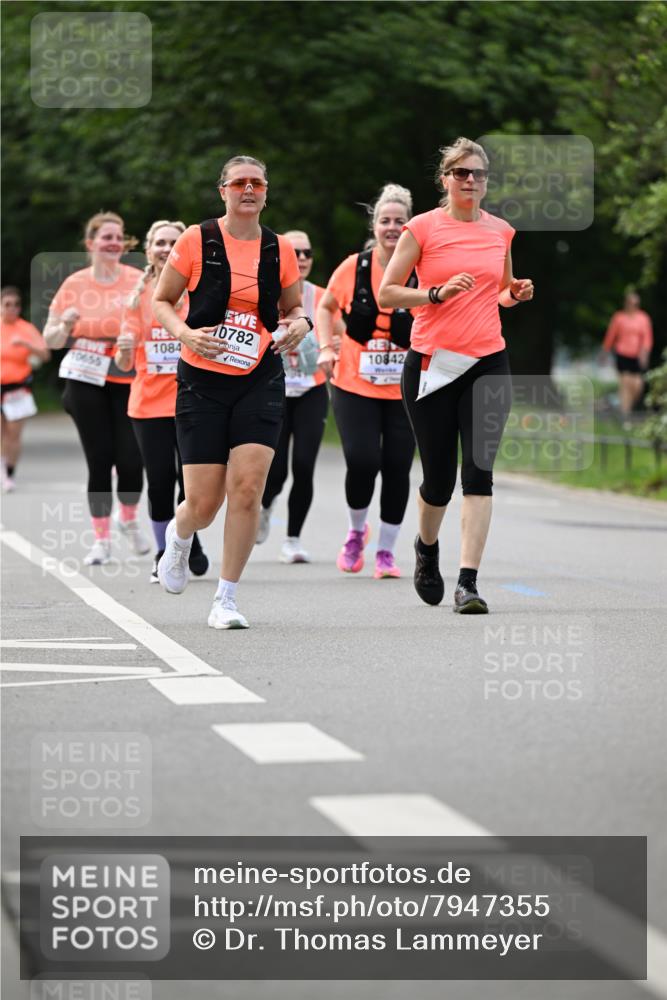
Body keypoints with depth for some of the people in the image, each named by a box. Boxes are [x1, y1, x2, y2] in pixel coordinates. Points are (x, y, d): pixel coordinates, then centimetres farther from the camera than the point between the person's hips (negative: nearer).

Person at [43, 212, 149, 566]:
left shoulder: (139, 281, -1)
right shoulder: (75, 284, 1)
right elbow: (50, 340, 6)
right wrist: (65, 326, -15)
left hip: (129, 381, 0)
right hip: (86, 381, 0)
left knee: (130, 459, -9)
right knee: (99, 460, -2)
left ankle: (129, 519, 21)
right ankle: (101, 539, 11)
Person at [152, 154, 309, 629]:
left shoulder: (281, 250, 5)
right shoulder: (196, 241, -3)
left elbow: (293, 308, 18)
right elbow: (161, 300, 4)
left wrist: (299, 324, -5)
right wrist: (186, 334, -14)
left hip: (260, 380, 2)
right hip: (202, 380, -2)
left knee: (247, 488, -13)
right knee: (204, 503, -3)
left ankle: (226, 599, 0)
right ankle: (178, 538, 36)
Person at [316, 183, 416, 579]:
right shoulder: (354, 267, -1)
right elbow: (326, 307, 16)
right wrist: (327, 346, 2)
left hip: (405, 389, 0)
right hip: (355, 385, 0)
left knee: (397, 468, 0)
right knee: (362, 461, -12)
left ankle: (386, 551, 15)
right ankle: (357, 531, 17)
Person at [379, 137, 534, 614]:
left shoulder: (501, 231, 10)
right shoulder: (423, 227, -2)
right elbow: (386, 292, -2)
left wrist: (516, 293, 3)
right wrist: (438, 293, -15)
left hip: (488, 363, 2)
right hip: (432, 363, -2)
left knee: (479, 471, -10)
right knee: (439, 476, 3)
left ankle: (469, 582, -11)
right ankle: (427, 547, 35)